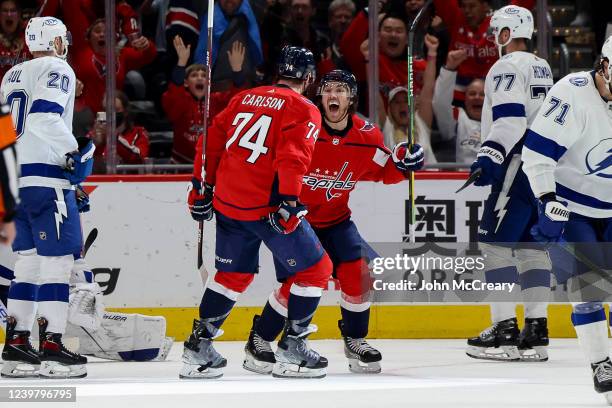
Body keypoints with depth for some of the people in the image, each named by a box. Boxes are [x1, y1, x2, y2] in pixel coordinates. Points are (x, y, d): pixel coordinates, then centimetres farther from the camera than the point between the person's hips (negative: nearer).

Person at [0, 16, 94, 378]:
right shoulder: (56, 70, -6)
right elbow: (45, 116, -22)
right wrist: (74, 153, -20)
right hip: (46, 177, -9)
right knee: (57, 259, -7)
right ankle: (51, 348, -11)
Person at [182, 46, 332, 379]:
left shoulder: (245, 98, 16)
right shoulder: (304, 110, -4)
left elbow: (212, 141, 14)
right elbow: (292, 157, -19)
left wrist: (202, 187, 20)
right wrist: (287, 203, -23)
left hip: (227, 202, 7)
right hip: (267, 206, -7)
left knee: (234, 274, 21)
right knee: (315, 268, 7)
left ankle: (198, 346, 18)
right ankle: (291, 349, 5)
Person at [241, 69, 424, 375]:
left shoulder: (367, 137, -6)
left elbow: (383, 172, 9)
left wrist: (402, 161, -10)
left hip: (335, 219, 4)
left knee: (359, 272, -11)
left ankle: (355, 340, 12)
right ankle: (259, 340, 0)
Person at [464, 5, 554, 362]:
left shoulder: (508, 67, -8)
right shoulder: (543, 69, 21)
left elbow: (510, 119, -23)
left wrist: (490, 155, -31)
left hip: (518, 166, -9)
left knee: (496, 243, -8)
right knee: (531, 245, 9)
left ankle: (505, 331, -14)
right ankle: (536, 330, 6)